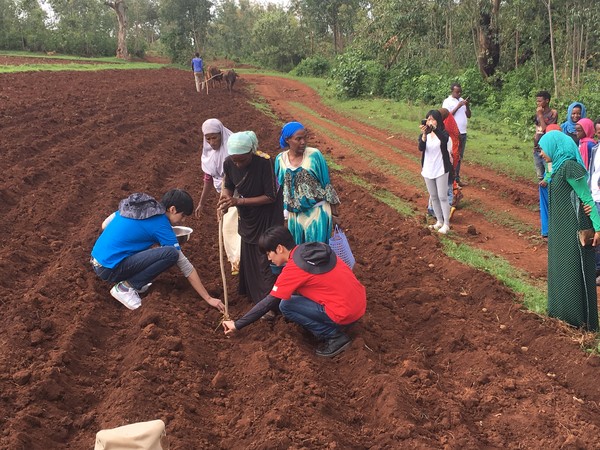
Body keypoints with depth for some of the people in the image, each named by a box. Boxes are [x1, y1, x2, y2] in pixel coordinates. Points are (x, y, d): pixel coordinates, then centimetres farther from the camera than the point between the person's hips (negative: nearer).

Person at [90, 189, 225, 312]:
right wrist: (208, 298, -4)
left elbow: (104, 225, 16)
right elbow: (185, 265, -9)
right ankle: (125, 287, -6)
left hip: (97, 261, 9)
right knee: (171, 254, -18)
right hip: (109, 269, -9)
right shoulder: (161, 226, -10)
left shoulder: (137, 206, 10)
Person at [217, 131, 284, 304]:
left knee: (266, 259, -2)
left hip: (267, 217, -6)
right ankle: (253, 294, 39)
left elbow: (271, 197, -25)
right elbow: (228, 186, 3)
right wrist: (225, 198, -21)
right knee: (248, 257, 19)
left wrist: (240, 201, -30)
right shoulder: (229, 163, -16)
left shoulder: (264, 162, -31)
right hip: (247, 218, 6)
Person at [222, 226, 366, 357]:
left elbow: (269, 302, -7)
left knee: (285, 305, -1)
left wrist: (237, 324, 2)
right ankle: (334, 324, 13)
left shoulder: (293, 268, -13)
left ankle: (335, 336, 0)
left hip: (346, 313, -8)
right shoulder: (314, 249, 8)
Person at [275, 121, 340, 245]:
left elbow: (327, 184, -6)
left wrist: (334, 212, -4)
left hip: (317, 212, -3)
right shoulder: (280, 160, -3)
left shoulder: (314, 155, -11)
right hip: (295, 215, 3)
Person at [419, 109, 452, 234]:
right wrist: (424, 134, -36)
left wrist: (434, 129, -48)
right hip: (428, 170, 4)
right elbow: (421, 148, -19)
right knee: (433, 197, 12)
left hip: (441, 170, -4)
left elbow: (445, 139, -34)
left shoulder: (443, 133, -8)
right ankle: (439, 221, 24)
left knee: (442, 197, -4)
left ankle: (446, 224, 1)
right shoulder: (424, 135, 1)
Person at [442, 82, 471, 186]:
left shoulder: (462, 100, 12)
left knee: (460, 157, 10)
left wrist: (467, 106, -6)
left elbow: (469, 116, 12)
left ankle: (457, 178, 16)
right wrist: (458, 106, -18)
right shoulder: (447, 102, -7)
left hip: (463, 133, 7)